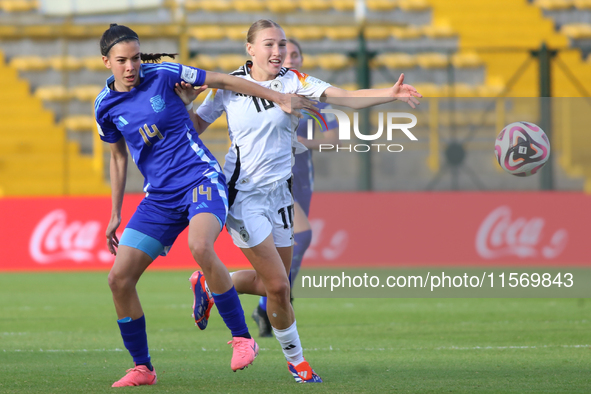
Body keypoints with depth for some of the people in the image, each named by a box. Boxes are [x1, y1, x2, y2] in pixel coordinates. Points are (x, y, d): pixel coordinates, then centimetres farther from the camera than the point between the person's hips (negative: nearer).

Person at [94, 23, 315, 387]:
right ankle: (142, 369, 10)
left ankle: (242, 338, -20)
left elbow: (222, 81, 4)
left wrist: (278, 98, 5)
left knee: (200, 247, -35)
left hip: (201, 179, -5)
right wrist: (115, 215, 21)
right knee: (119, 278, -6)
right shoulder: (106, 106, 4)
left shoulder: (162, 74, -7)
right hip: (160, 196, 5)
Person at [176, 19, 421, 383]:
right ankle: (296, 360, 12)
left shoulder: (294, 82, -3)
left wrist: (391, 93, -29)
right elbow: (195, 128, 7)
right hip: (242, 194, -4)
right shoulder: (228, 87, -5)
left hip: (278, 192, 4)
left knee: (270, 284, 12)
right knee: (278, 285, -9)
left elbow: (347, 97, -15)